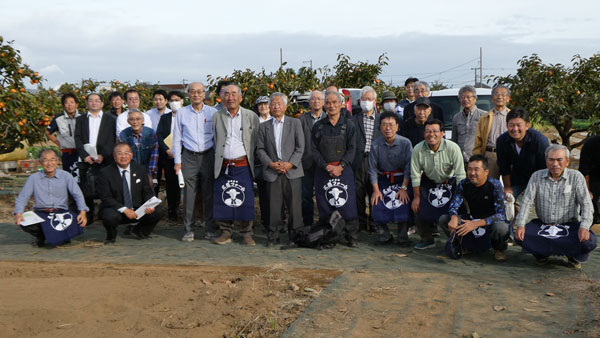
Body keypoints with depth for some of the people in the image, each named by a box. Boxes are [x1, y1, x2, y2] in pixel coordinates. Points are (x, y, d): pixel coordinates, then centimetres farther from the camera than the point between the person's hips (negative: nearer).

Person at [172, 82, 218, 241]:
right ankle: (188, 229, 7)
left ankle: (210, 228, 11)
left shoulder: (213, 112, 5)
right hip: (189, 156, 0)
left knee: (209, 193, 1)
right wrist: (177, 161, 4)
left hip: (208, 155, 0)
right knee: (189, 194, -1)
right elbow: (177, 138, 9)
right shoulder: (181, 112, 7)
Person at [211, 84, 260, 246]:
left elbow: (256, 141, 8)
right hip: (223, 166, 2)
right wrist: (218, 159, 8)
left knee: (246, 201, -3)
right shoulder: (217, 116, 8)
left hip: (243, 165, -1)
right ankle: (226, 233, 14)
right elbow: (215, 141, 13)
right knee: (222, 200, 1)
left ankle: (247, 234, 9)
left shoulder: (251, 116, 5)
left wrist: (250, 158, 5)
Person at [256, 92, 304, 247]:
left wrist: (290, 164, -11)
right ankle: (273, 235, 12)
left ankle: (294, 235, 10)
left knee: (294, 205, -1)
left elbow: (300, 147, 2)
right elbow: (260, 149, 8)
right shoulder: (264, 126, 13)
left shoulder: (295, 123, 8)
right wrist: (271, 163, -8)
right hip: (272, 172, 1)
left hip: (292, 171, -1)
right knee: (274, 205, 2)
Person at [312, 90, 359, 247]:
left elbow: (351, 149, 0)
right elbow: (314, 150, 3)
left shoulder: (348, 125, 6)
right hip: (323, 171, 1)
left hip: (343, 170, -1)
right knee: (324, 207, 1)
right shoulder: (318, 126, 8)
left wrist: (340, 166, -13)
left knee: (348, 204, -5)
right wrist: (327, 166, -10)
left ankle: (352, 237, 5)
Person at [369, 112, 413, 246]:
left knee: (402, 205, -20)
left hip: (401, 180, -2)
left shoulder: (405, 143, -11)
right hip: (382, 180, 2)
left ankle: (403, 237, -1)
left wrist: (404, 188, -14)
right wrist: (376, 189, -7)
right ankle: (384, 235, 11)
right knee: (378, 207, -13)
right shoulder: (376, 144, -7)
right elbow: (372, 168, -3)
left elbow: (408, 167, -9)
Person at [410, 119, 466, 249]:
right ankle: (427, 239, 20)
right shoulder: (418, 149, -20)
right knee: (422, 211, -5)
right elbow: (415, 175, -9)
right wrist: (416, 197, -4)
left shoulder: (453, 148, -25)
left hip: (450, 182, -2)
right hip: (428, 182, 2)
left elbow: (460, 175, -19)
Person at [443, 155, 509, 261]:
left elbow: (501, 214, -25)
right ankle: (465, 245, 11)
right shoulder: (464, 184, -7)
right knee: (443, 220, -15)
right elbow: (453, 205, -7)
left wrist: (475, 224, -36)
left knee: (501, 227, -39)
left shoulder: (495, 185, -19)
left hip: (491, 222, -4)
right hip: (472, 219, 4)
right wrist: (454, 218, -33)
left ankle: (499, 249, -2)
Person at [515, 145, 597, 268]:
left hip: (569, 225, -1)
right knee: (520, 236, -24)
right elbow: (527, 202, -2)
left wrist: (584, 227, -26)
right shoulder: (537, 176, 2)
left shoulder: (576, 177, -3)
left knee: (589, 241, -30)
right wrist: (520, 225, -17)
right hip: (542, 225, 2)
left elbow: (586, 204, -8)